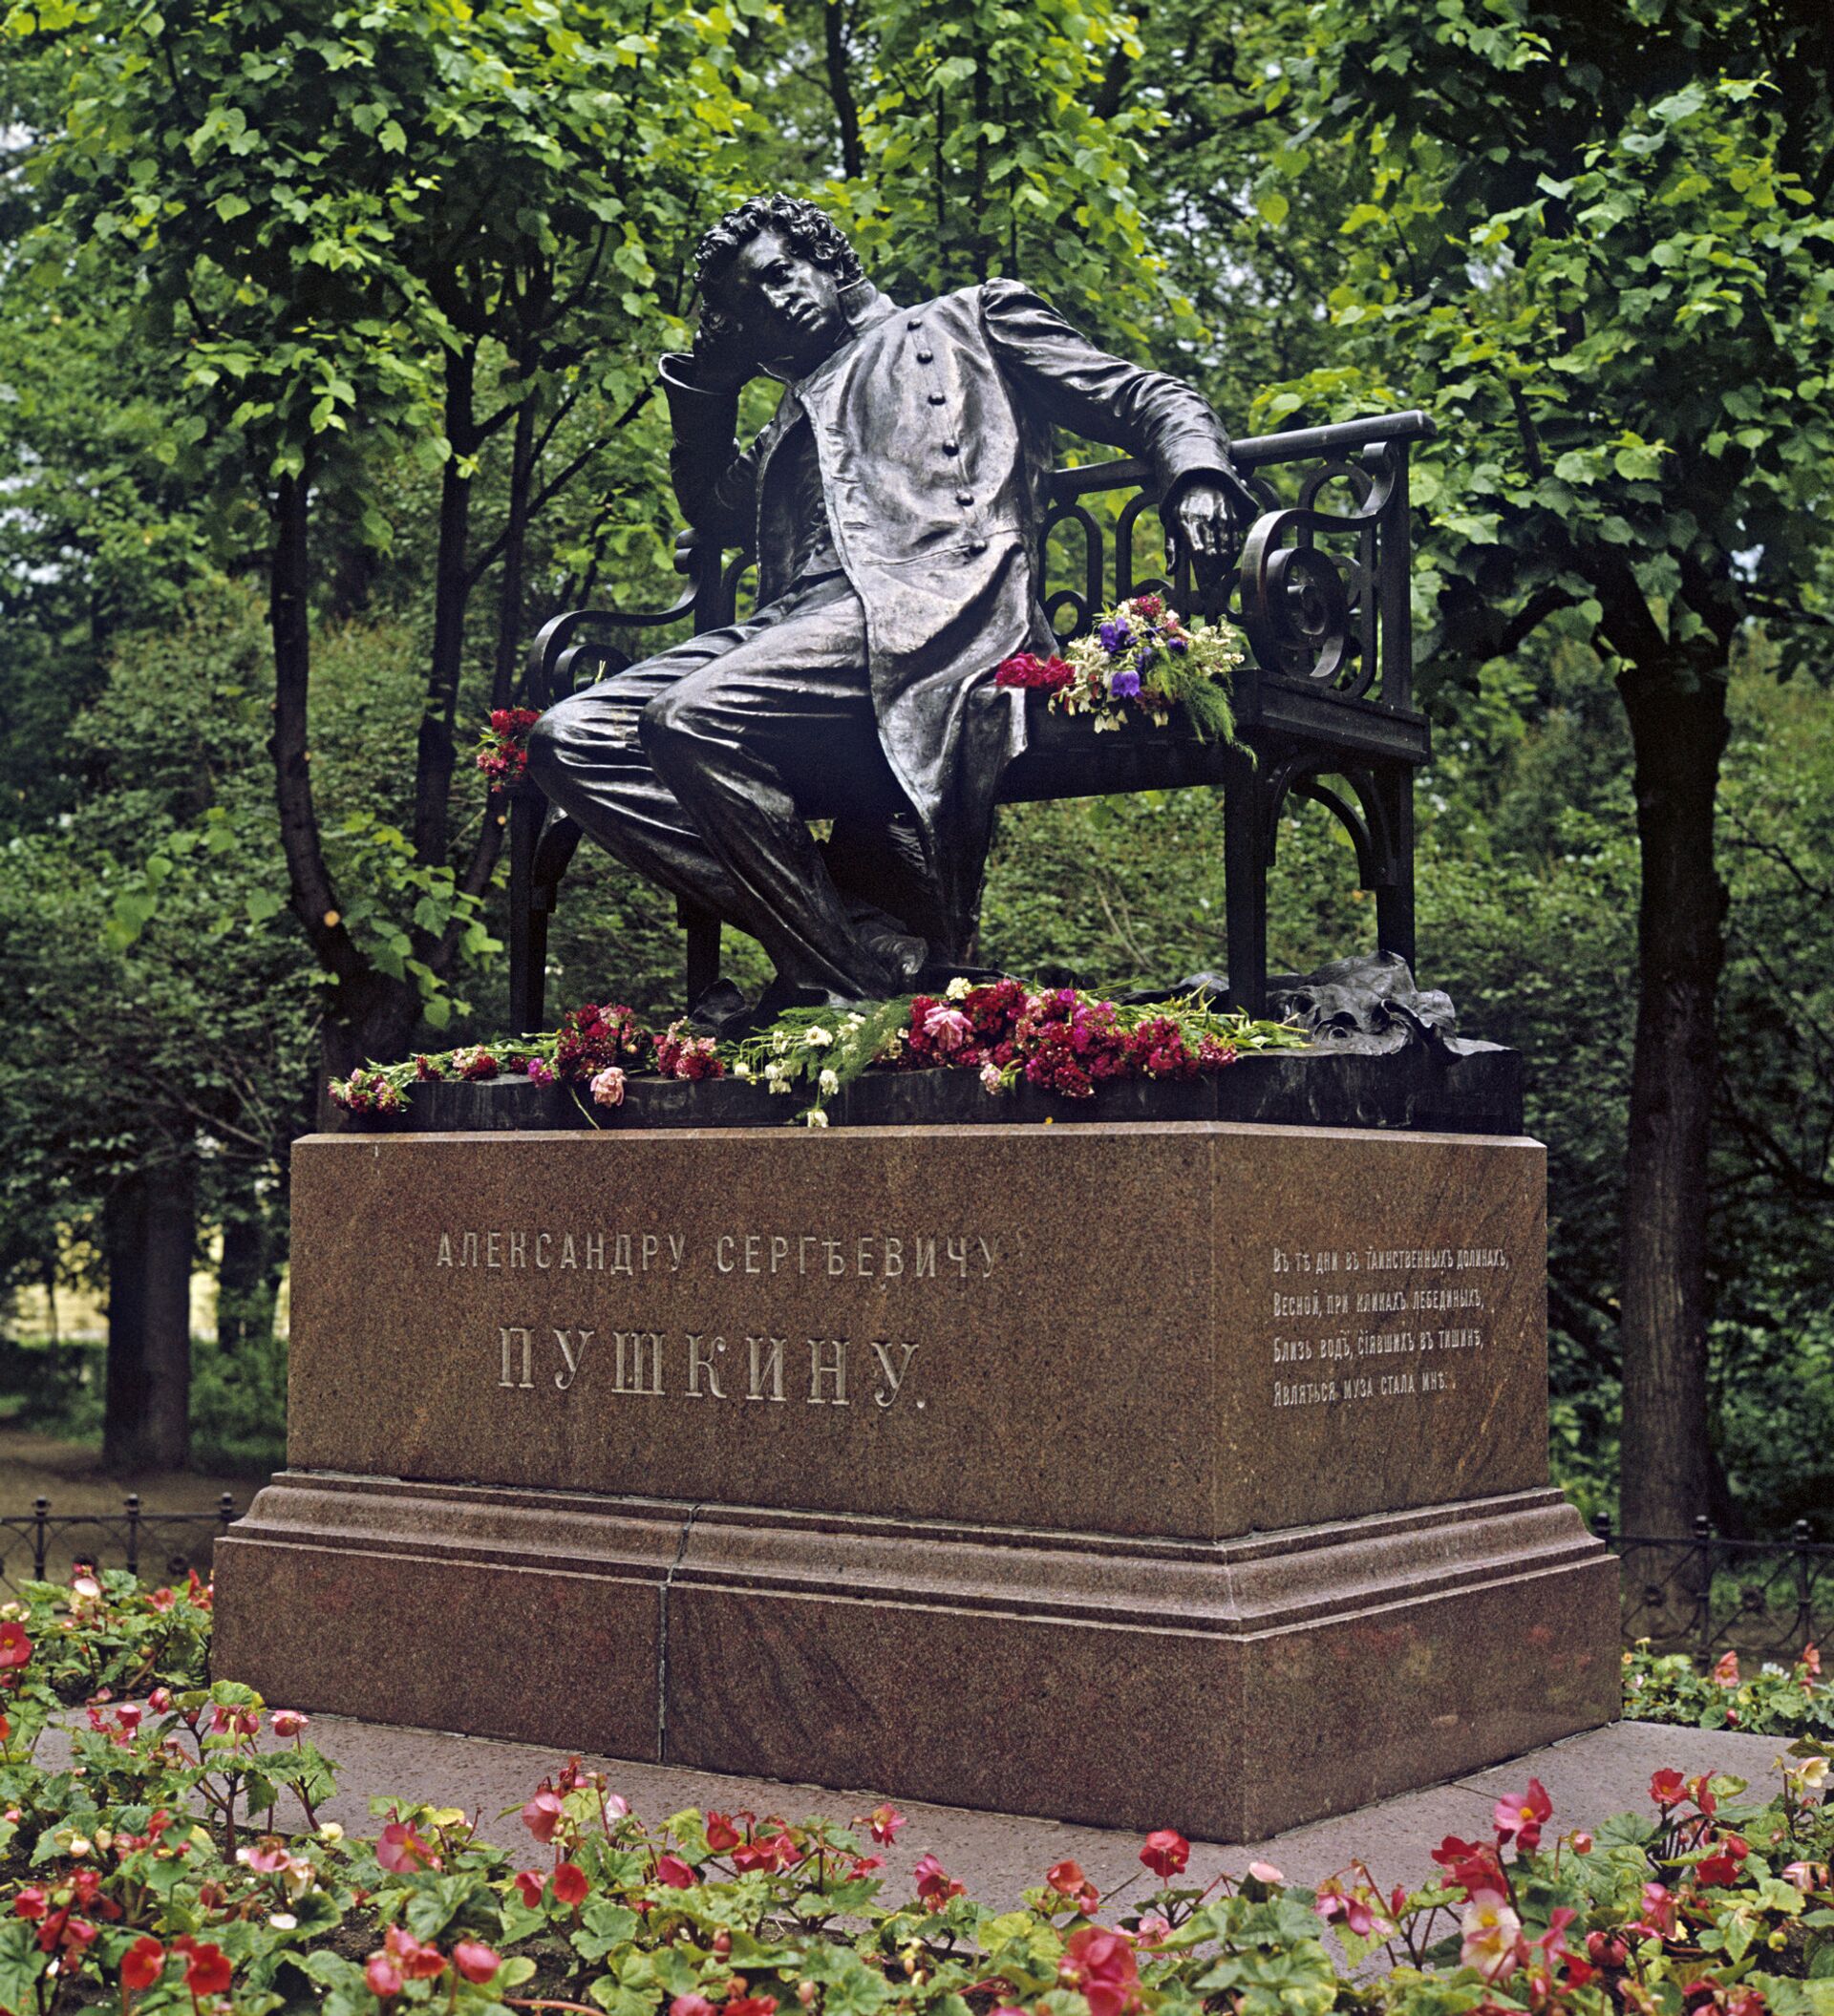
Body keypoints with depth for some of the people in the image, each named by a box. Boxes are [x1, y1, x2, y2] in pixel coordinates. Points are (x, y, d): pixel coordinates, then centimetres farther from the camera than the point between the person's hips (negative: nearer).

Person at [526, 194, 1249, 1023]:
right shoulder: (797, 411, 37)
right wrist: (710, 376, 34)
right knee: (568, 739, -15)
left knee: (690, 719, -33)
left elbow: (1149, 400, 15)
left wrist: (1195, 479, -7)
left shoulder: (970, 322, 22)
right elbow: (713, 507, 45)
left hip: (930, 612, -7)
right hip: (790, 622, 7)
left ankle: (870, 972, -23)